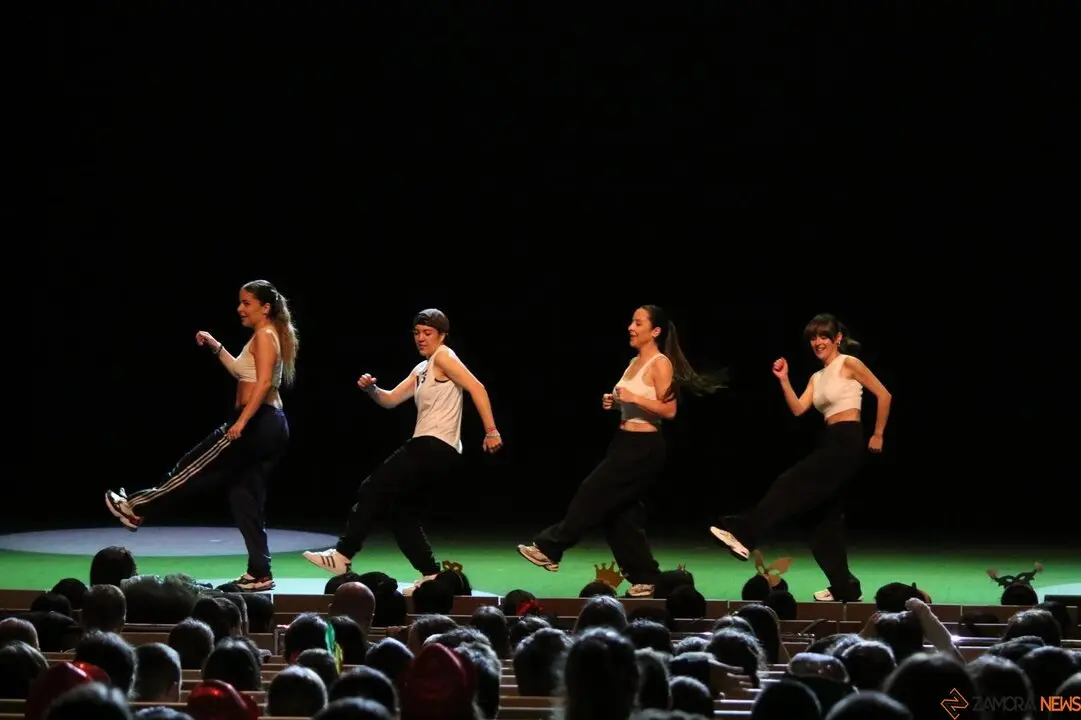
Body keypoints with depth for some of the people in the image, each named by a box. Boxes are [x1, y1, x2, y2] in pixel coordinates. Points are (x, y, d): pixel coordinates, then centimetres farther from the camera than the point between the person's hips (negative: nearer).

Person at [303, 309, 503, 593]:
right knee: (402, 513, 11)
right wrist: (371, 389, -1)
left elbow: (476, 388, -15)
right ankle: (431, 576, 12)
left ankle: (343, 556, -6)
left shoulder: (443, 356, -6)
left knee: (373, 490, -10)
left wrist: (491, 431, -21)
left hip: (435, 446, -10)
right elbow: (390, 400, 21)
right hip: (426, 446, 10)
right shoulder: (421, 370, 20)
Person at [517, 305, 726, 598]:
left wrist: (634, 398, -26)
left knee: (594, 495, -7)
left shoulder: (661, 364, -12)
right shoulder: (635, 362, 15)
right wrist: (614, 402, 5)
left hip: (644, 448, -10)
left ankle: (550, 548, 1)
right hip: (626, 442, 10)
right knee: (621, 511, 8)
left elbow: (669, 411, -19)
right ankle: (644, 577, 13)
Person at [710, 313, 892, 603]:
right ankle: (844, 588, 11)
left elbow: (884, 395, -4)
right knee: (828, 517, 8)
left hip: (846, 442, -10)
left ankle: (744, 535, -20)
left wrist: (878, 434, -2)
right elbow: (798, 409, 8)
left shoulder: (849, 364, -2)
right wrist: (784, 380, -3)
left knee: (792, 485, -16)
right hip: (831, 443, 10)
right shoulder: (817, 377, 20)